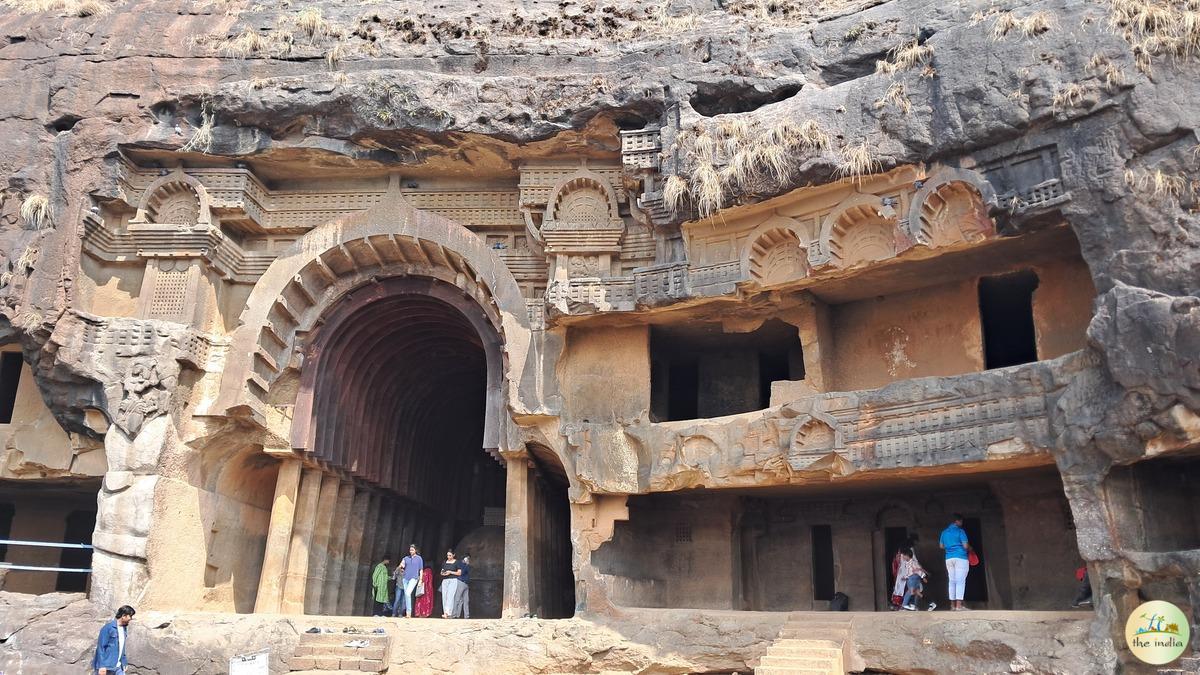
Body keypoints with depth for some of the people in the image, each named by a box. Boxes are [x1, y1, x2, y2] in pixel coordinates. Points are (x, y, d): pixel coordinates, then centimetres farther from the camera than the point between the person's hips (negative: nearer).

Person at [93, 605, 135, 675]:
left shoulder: (124, 628, 10)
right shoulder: (108, 627, -13)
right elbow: (101, 647, -16)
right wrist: (102, 666, -20)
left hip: (118, 667, 7)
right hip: (106, 667, -7)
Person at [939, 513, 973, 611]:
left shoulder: (944, 532, 12)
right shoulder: (960, 531, -6)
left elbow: (941, 546, 18)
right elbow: (965, 546, -11)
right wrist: (970, 549, 10)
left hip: (949, 558, 6)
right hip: (961, 558, -6)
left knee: (952, 581, 10)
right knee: (960, 581, -7)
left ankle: (952, 605, 9)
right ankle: (959, 605, -13)